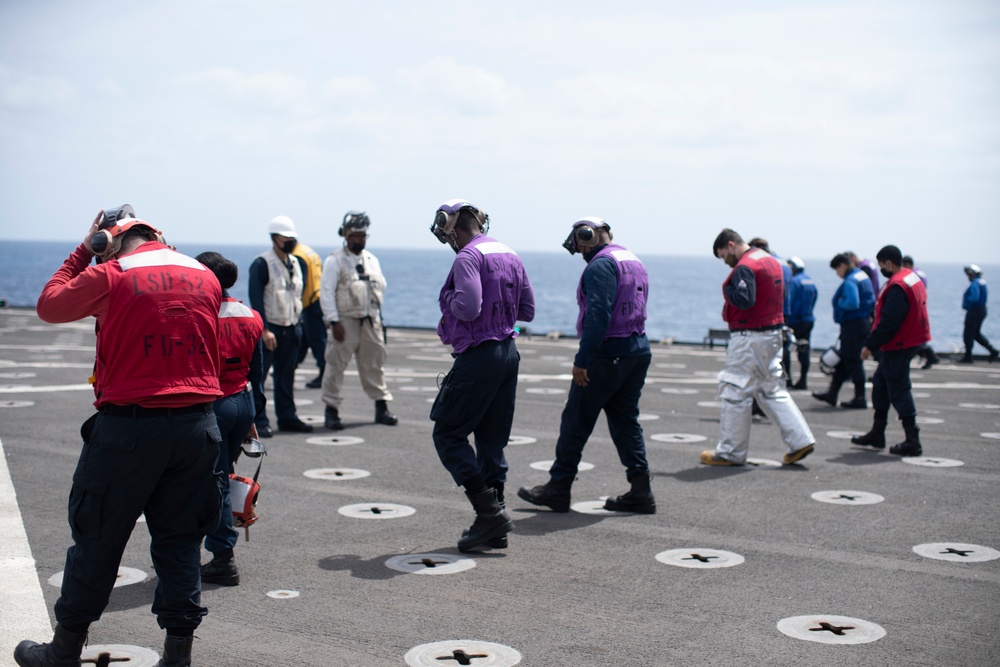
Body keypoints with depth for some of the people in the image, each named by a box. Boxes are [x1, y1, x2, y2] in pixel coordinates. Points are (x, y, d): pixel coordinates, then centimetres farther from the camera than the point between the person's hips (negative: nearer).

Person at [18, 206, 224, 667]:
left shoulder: (109, 275, -7)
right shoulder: (205, 276, 7)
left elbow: (50, 306, 9)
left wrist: (83, 252, 14)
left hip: (129, 425, -4)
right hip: (197, 425, 4)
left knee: (97, 539, 9)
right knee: (179, 540, 11)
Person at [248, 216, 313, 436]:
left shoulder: (298, 264, 13)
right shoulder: (261, 264, -10)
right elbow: (255, 298, -14)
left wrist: (297, 323, 14)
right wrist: (264, 329, -20)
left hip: (290, 328, 7)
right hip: (268, 329, -7)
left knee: (286, 376, 12)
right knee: (258, 376, -5)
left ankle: (287, 417, 19)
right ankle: (258, 421, -1)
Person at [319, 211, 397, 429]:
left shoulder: (371, 260, 15)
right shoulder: (335, 260, -4)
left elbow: (382, 286, 16)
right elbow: (326, 291, -9)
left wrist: (372, 281, -7)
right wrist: (334, 321, -16)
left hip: (371, 320, 5)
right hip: (346, 320, -5)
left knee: (374, 365, 10)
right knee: (337, 366, -3)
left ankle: (381, 407, 18)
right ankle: (331, 410, 5)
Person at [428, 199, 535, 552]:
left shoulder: (467, 258, -14)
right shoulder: (510, 256, 12)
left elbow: (467, 308, -25)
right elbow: (527, 310, 14)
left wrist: (448, 298, -5)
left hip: (477, 357, -9)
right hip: (508, 352, 9)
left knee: (448, 434, 2)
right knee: (492, 441, 12)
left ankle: (490, 512, -6)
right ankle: (494, 528, 15)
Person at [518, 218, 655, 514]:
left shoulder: (601, 265, -13)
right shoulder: (634, 262, 17)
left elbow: (597, 315, -22)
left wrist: (582, 360, -23)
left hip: (607, 354, -9)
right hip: (638, 350, 9)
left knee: (576, 421, 0)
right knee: (626, 421, 12)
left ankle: (558, 488, 7)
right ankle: (640, 492, 9)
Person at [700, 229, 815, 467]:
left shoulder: (745, 267, -16)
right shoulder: (771, 261, 14)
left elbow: (744, 300, -28)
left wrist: (728, 291, -10)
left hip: (749, 337, -9)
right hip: (773, 333, 9)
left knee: (735, 393, -1)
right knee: (772, 390, 16)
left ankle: (730, 452, 5)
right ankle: (800, 440, 11)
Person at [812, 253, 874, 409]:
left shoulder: (850, 281, -18)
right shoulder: (863, 276, 13)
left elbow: (852, 303, -30)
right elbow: (872, 300, 17)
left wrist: (840, 303, -13)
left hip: (853, 325, -10)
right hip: (864, 322, 10)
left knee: (853, 361, -3)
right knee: (843, 360, 15)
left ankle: (860, 399, 3)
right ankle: (832, 393, 23)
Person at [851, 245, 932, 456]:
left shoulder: (897, 286, -21)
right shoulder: (913, 279, 12)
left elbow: (888, 322, -25)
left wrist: (870, 345, -18)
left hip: (898, 347, -11)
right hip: (910, 341, 11)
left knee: (898, 390, -6)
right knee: (881, 384, 18)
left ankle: (912, 442, -4)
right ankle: (876, 434, 25)